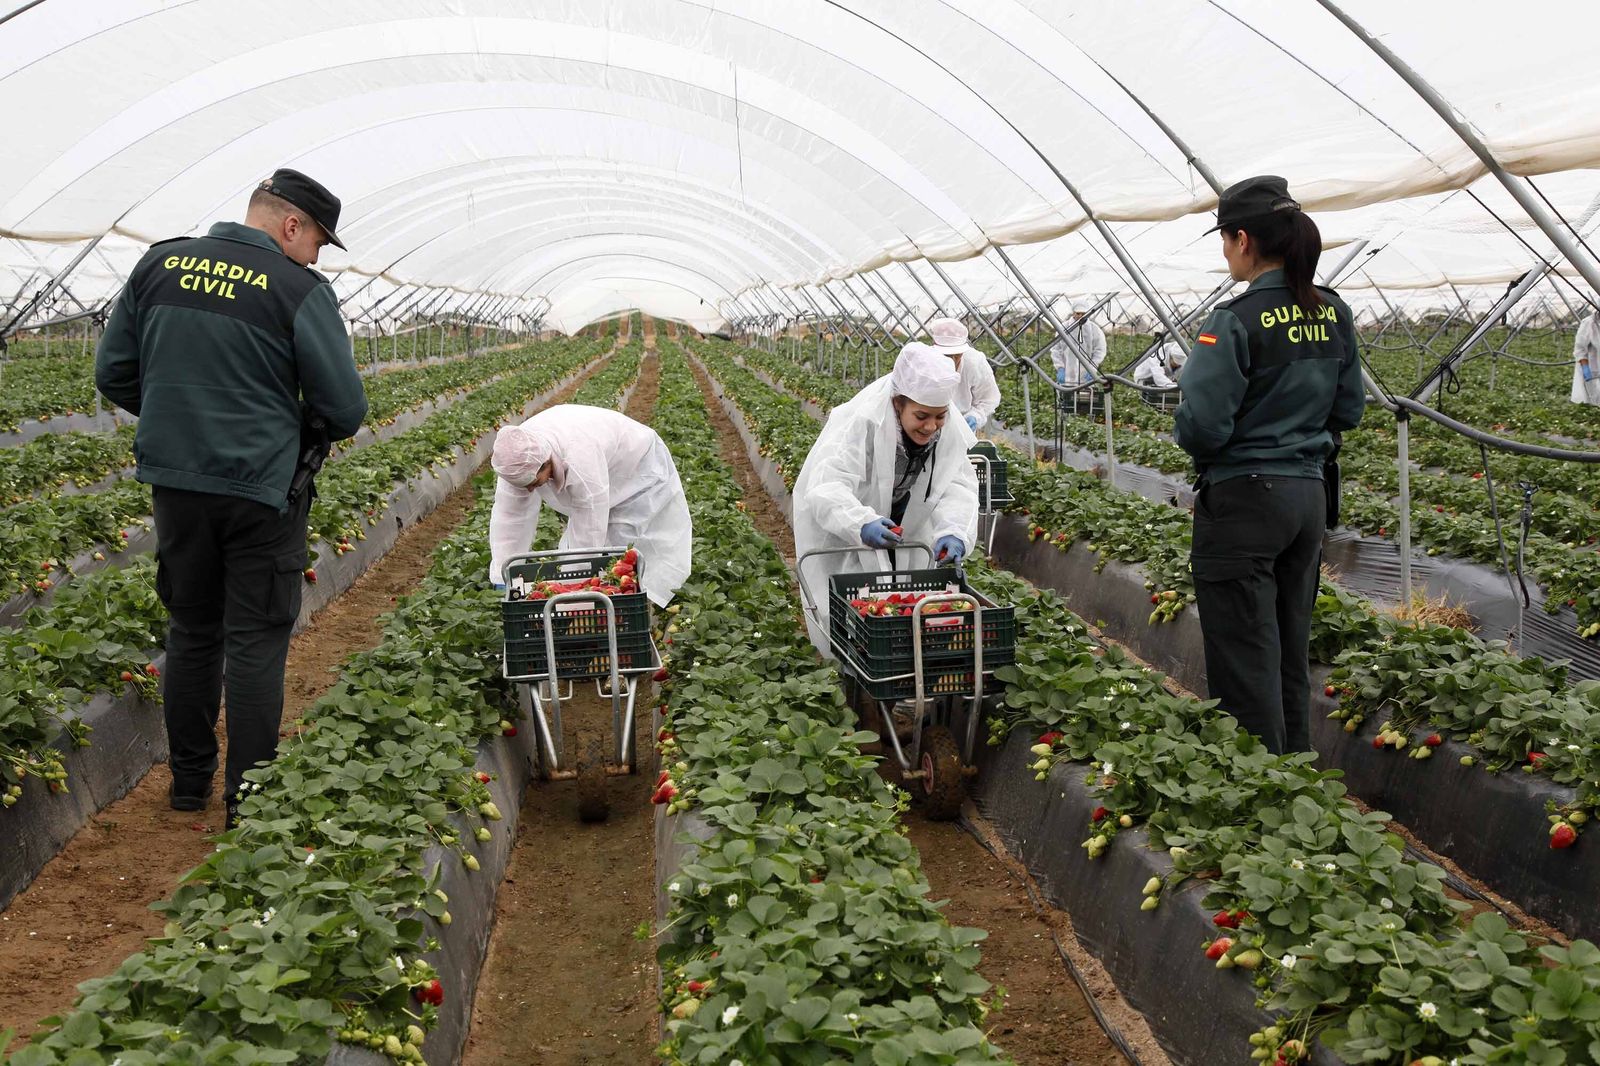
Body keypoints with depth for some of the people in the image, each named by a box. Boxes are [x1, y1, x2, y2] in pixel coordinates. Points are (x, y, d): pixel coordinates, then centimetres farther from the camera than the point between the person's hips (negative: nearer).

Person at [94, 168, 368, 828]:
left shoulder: (160, 265, 4)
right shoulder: (298, 288, -12)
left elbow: (113, 375, 9)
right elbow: (346, 408, -11)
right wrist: (318, 431, 11)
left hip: (175, 482, 5)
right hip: (260, 489, -5)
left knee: (192, 631, 18)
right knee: (256, 642, 4)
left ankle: (189, 781, 29)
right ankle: (248, 798, 11)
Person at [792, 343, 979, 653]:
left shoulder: (949, 429, -18)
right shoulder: (861, 423, -36)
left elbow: (958, 485, -22)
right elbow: (826, 488, -46)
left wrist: (954, 532, -42)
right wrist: (862, 524, -64)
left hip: (901, 522, 5)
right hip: (838, 529, -5)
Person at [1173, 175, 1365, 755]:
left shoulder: (1236, 321, -17)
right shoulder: (1334, 314, 5)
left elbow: (1202, 427, -20)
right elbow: (1348, 411, 13)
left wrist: (1186, 432, 1)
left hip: (1243, 499, -7)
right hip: (1309, 496, 8)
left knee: (1244, 664, 2)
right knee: (1292, 655, 18)